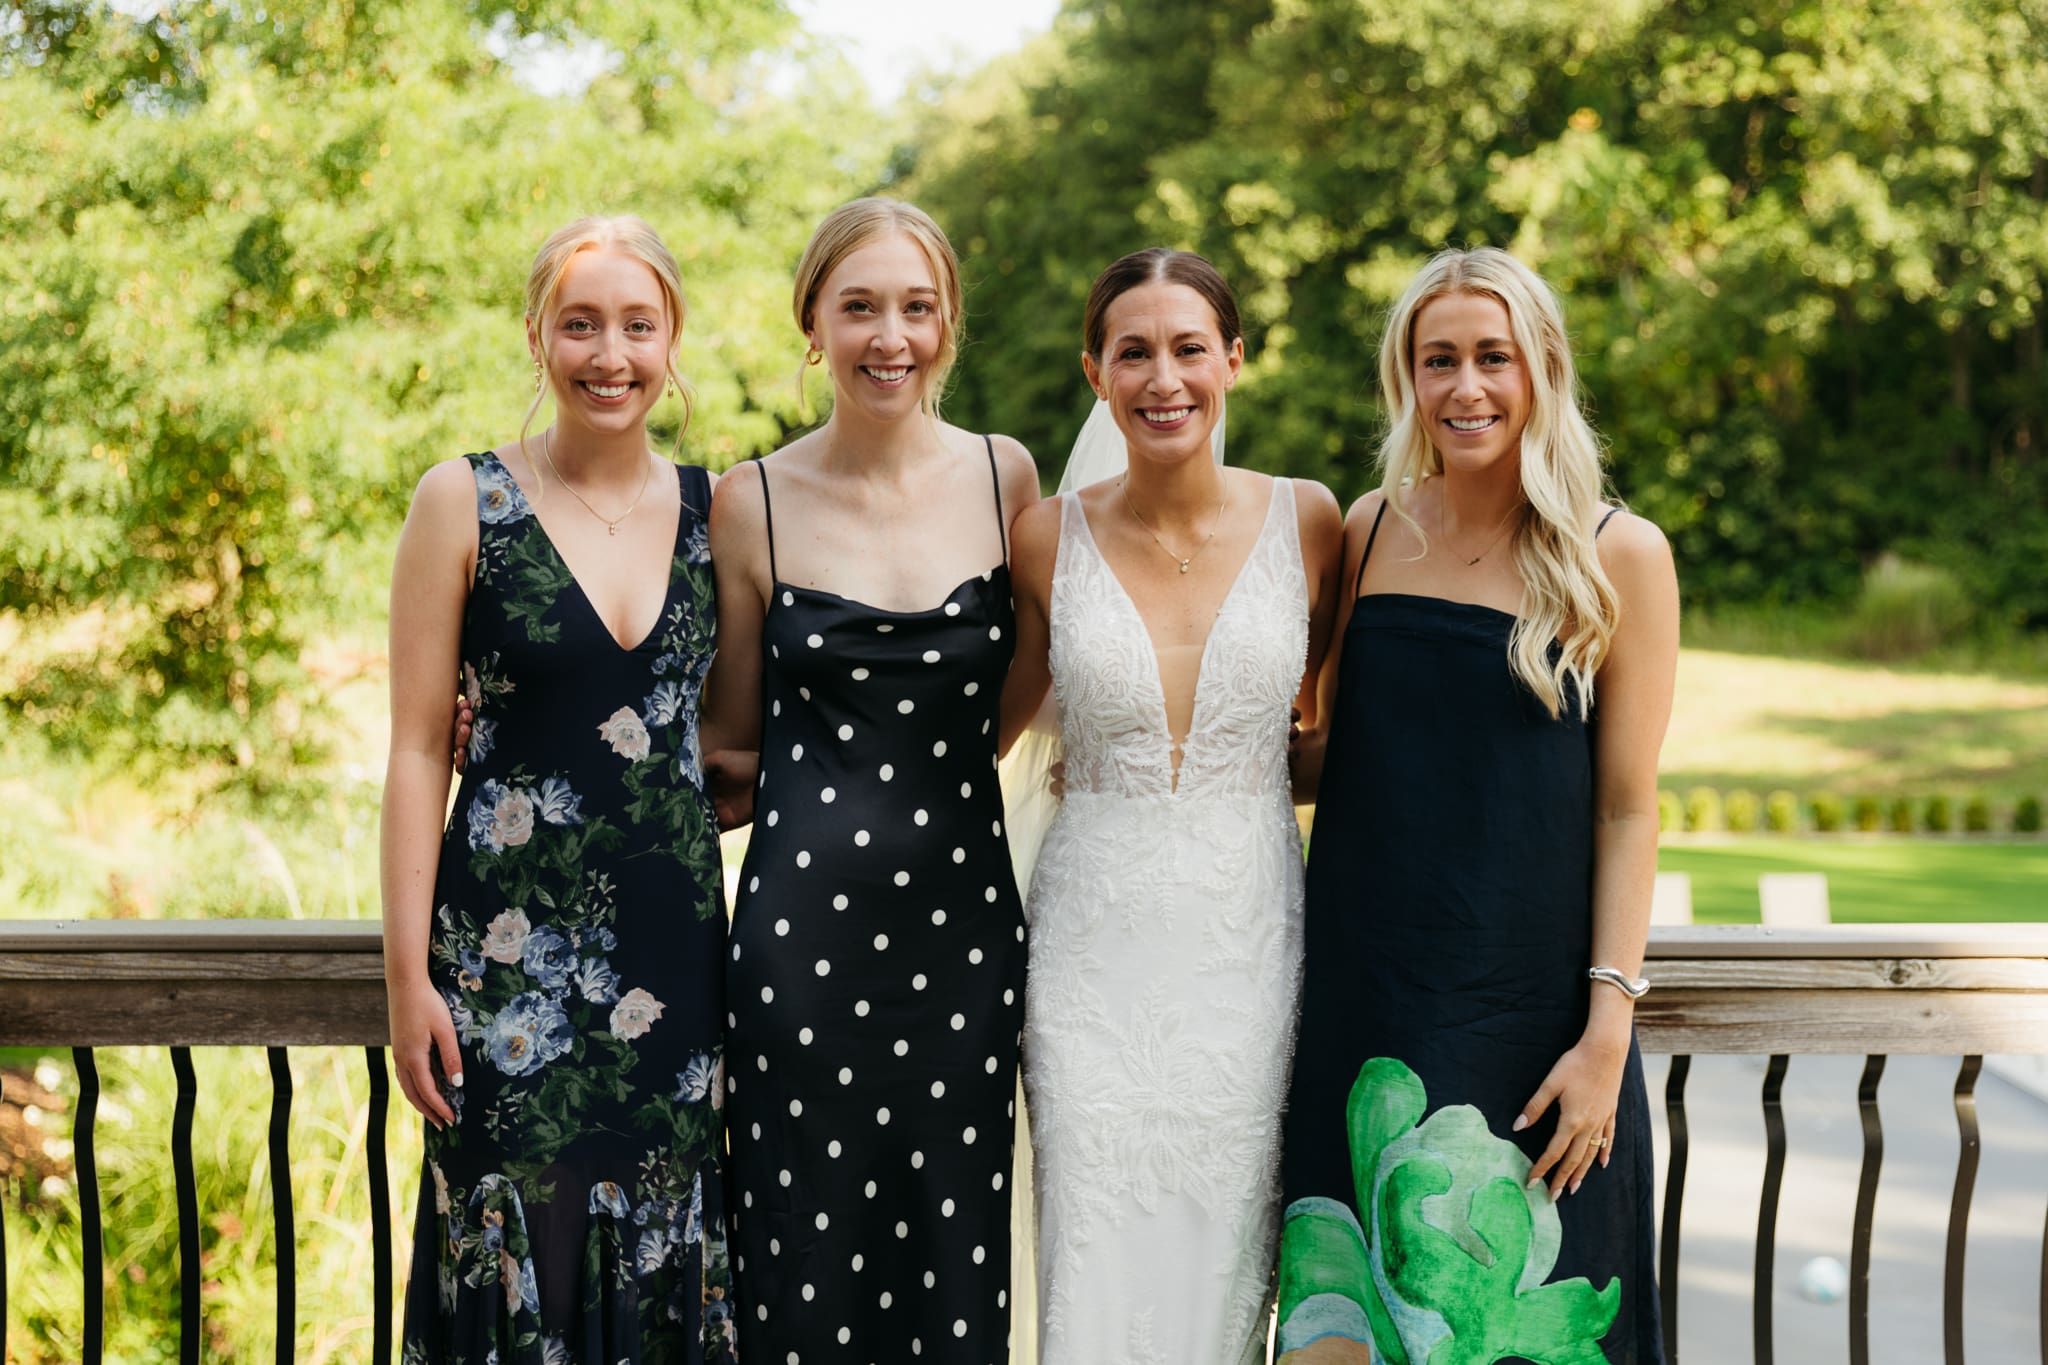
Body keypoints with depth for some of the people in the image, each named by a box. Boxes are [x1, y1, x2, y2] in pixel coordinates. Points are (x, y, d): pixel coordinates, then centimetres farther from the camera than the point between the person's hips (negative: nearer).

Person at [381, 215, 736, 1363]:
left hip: (674, 934, 3)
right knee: (521, 1264, -1)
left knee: (666, 1267, 7)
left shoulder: (714, 510, 7)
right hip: (513, 944, -3)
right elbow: (420, 748, -3)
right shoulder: (465, 502, -2)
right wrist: (409, 975, -7)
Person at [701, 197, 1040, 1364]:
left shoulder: (1007, 479, 4)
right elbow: (736, 740, 10)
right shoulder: (754, 505, 1)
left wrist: (922, 764, 2)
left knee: (958, 1265, 5)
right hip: (808, 924, -1)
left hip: (964, 917, 2)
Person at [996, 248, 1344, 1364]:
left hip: (1250, 931, 1)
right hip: (1095, 945, 0)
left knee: (1223, 1270, 4)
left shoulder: (1306, 521, 1)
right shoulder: (1049, 538, 0)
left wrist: (1247, 771, 5)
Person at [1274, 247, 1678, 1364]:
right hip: (1363, 998, 3)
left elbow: (1627, 808, -3)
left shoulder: (1619, 556, -3)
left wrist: (1608, 1027, -9)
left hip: (1524, 1014, -3)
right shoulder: (1370, 531, 7)